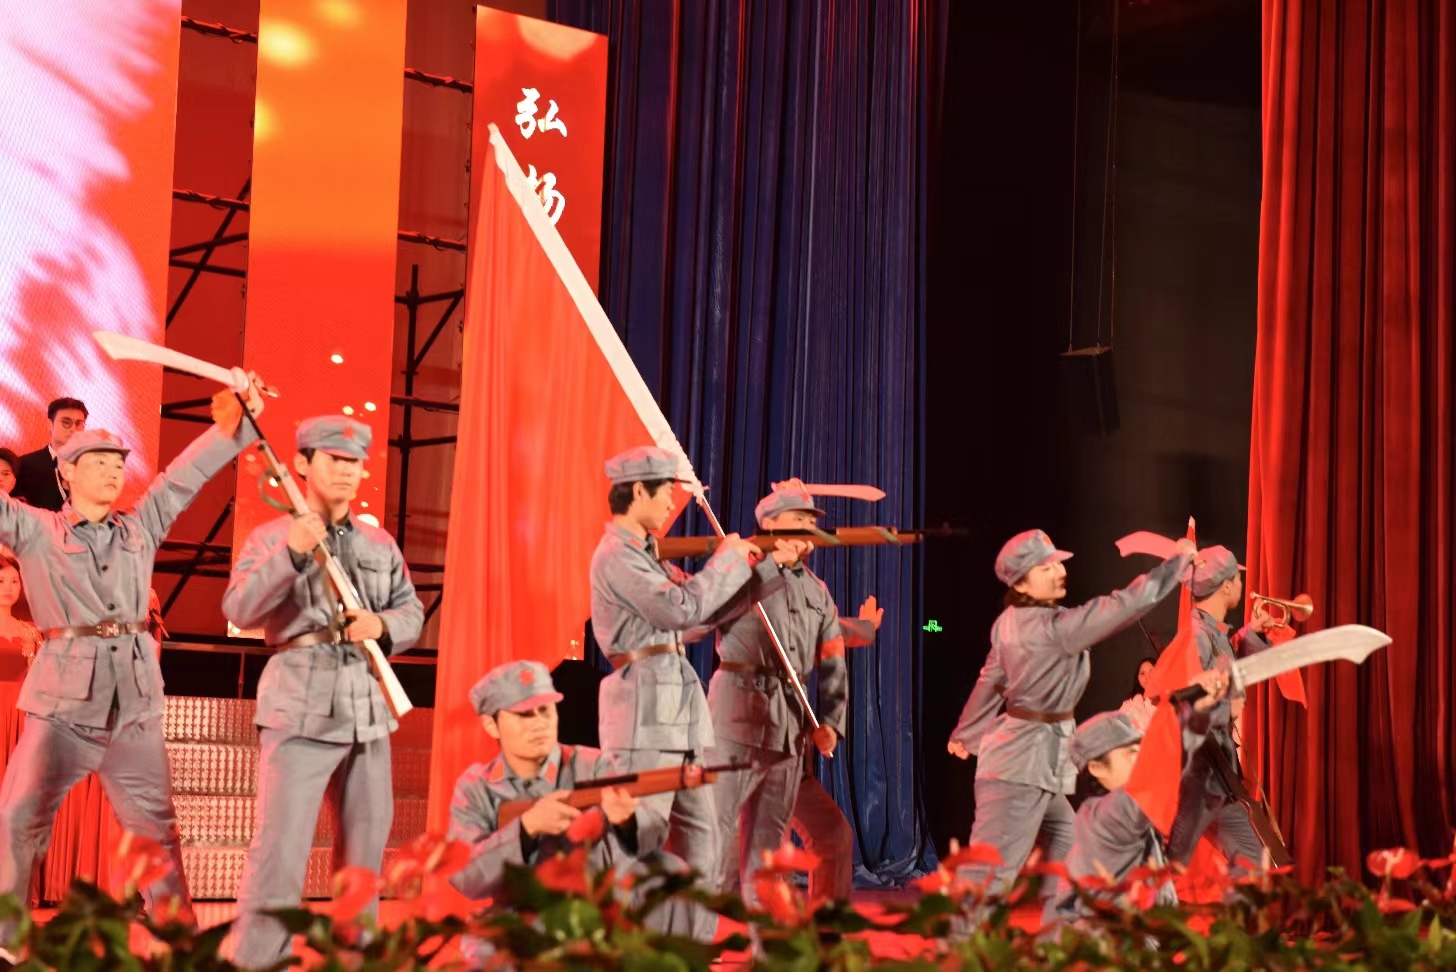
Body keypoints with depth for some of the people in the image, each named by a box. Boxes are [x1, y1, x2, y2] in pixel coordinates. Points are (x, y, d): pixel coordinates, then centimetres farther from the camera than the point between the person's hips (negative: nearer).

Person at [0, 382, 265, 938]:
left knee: (153, 822, 9)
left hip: (135, 696, 3)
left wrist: (235, 420, 3)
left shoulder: (141, 528, 13)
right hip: (64, 697, -3)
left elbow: (187, 475, 11)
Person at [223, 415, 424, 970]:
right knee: (281, 843, -11)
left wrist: (384, 625, -8)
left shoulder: (381, 545, 16)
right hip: (301, 705, -5)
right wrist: (290, 554, -25)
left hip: (368, 706, 5)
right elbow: (240, 610, -12)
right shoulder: (271, 538, 2)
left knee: (367, 844, 10)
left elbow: (412, 615, 14)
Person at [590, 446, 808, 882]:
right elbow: (682, 608, -19)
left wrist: (774, 565, 18)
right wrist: (728, 558, -6)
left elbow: (710, 609, 21)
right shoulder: (615, 556, -11)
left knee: (700, 837, 9)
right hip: (644, 711, -10)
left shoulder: (646, 554, 18)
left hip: (678, 713, 10)